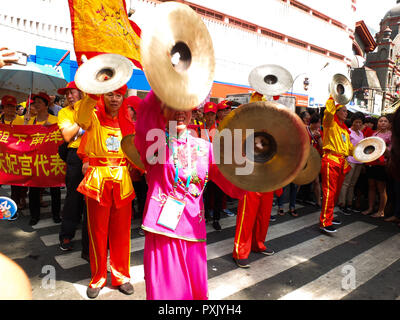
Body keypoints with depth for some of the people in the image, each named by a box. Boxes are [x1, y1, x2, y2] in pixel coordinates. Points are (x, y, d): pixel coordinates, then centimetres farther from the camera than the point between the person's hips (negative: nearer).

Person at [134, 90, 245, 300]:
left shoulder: (204, 147, 9)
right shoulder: (155, 140, 0)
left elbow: (235, 188, 4)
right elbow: (147, 112, -24)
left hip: (194, 231, 4)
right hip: (163, 228, -3)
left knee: (196, 290, 14)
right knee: (165, 290, 4)